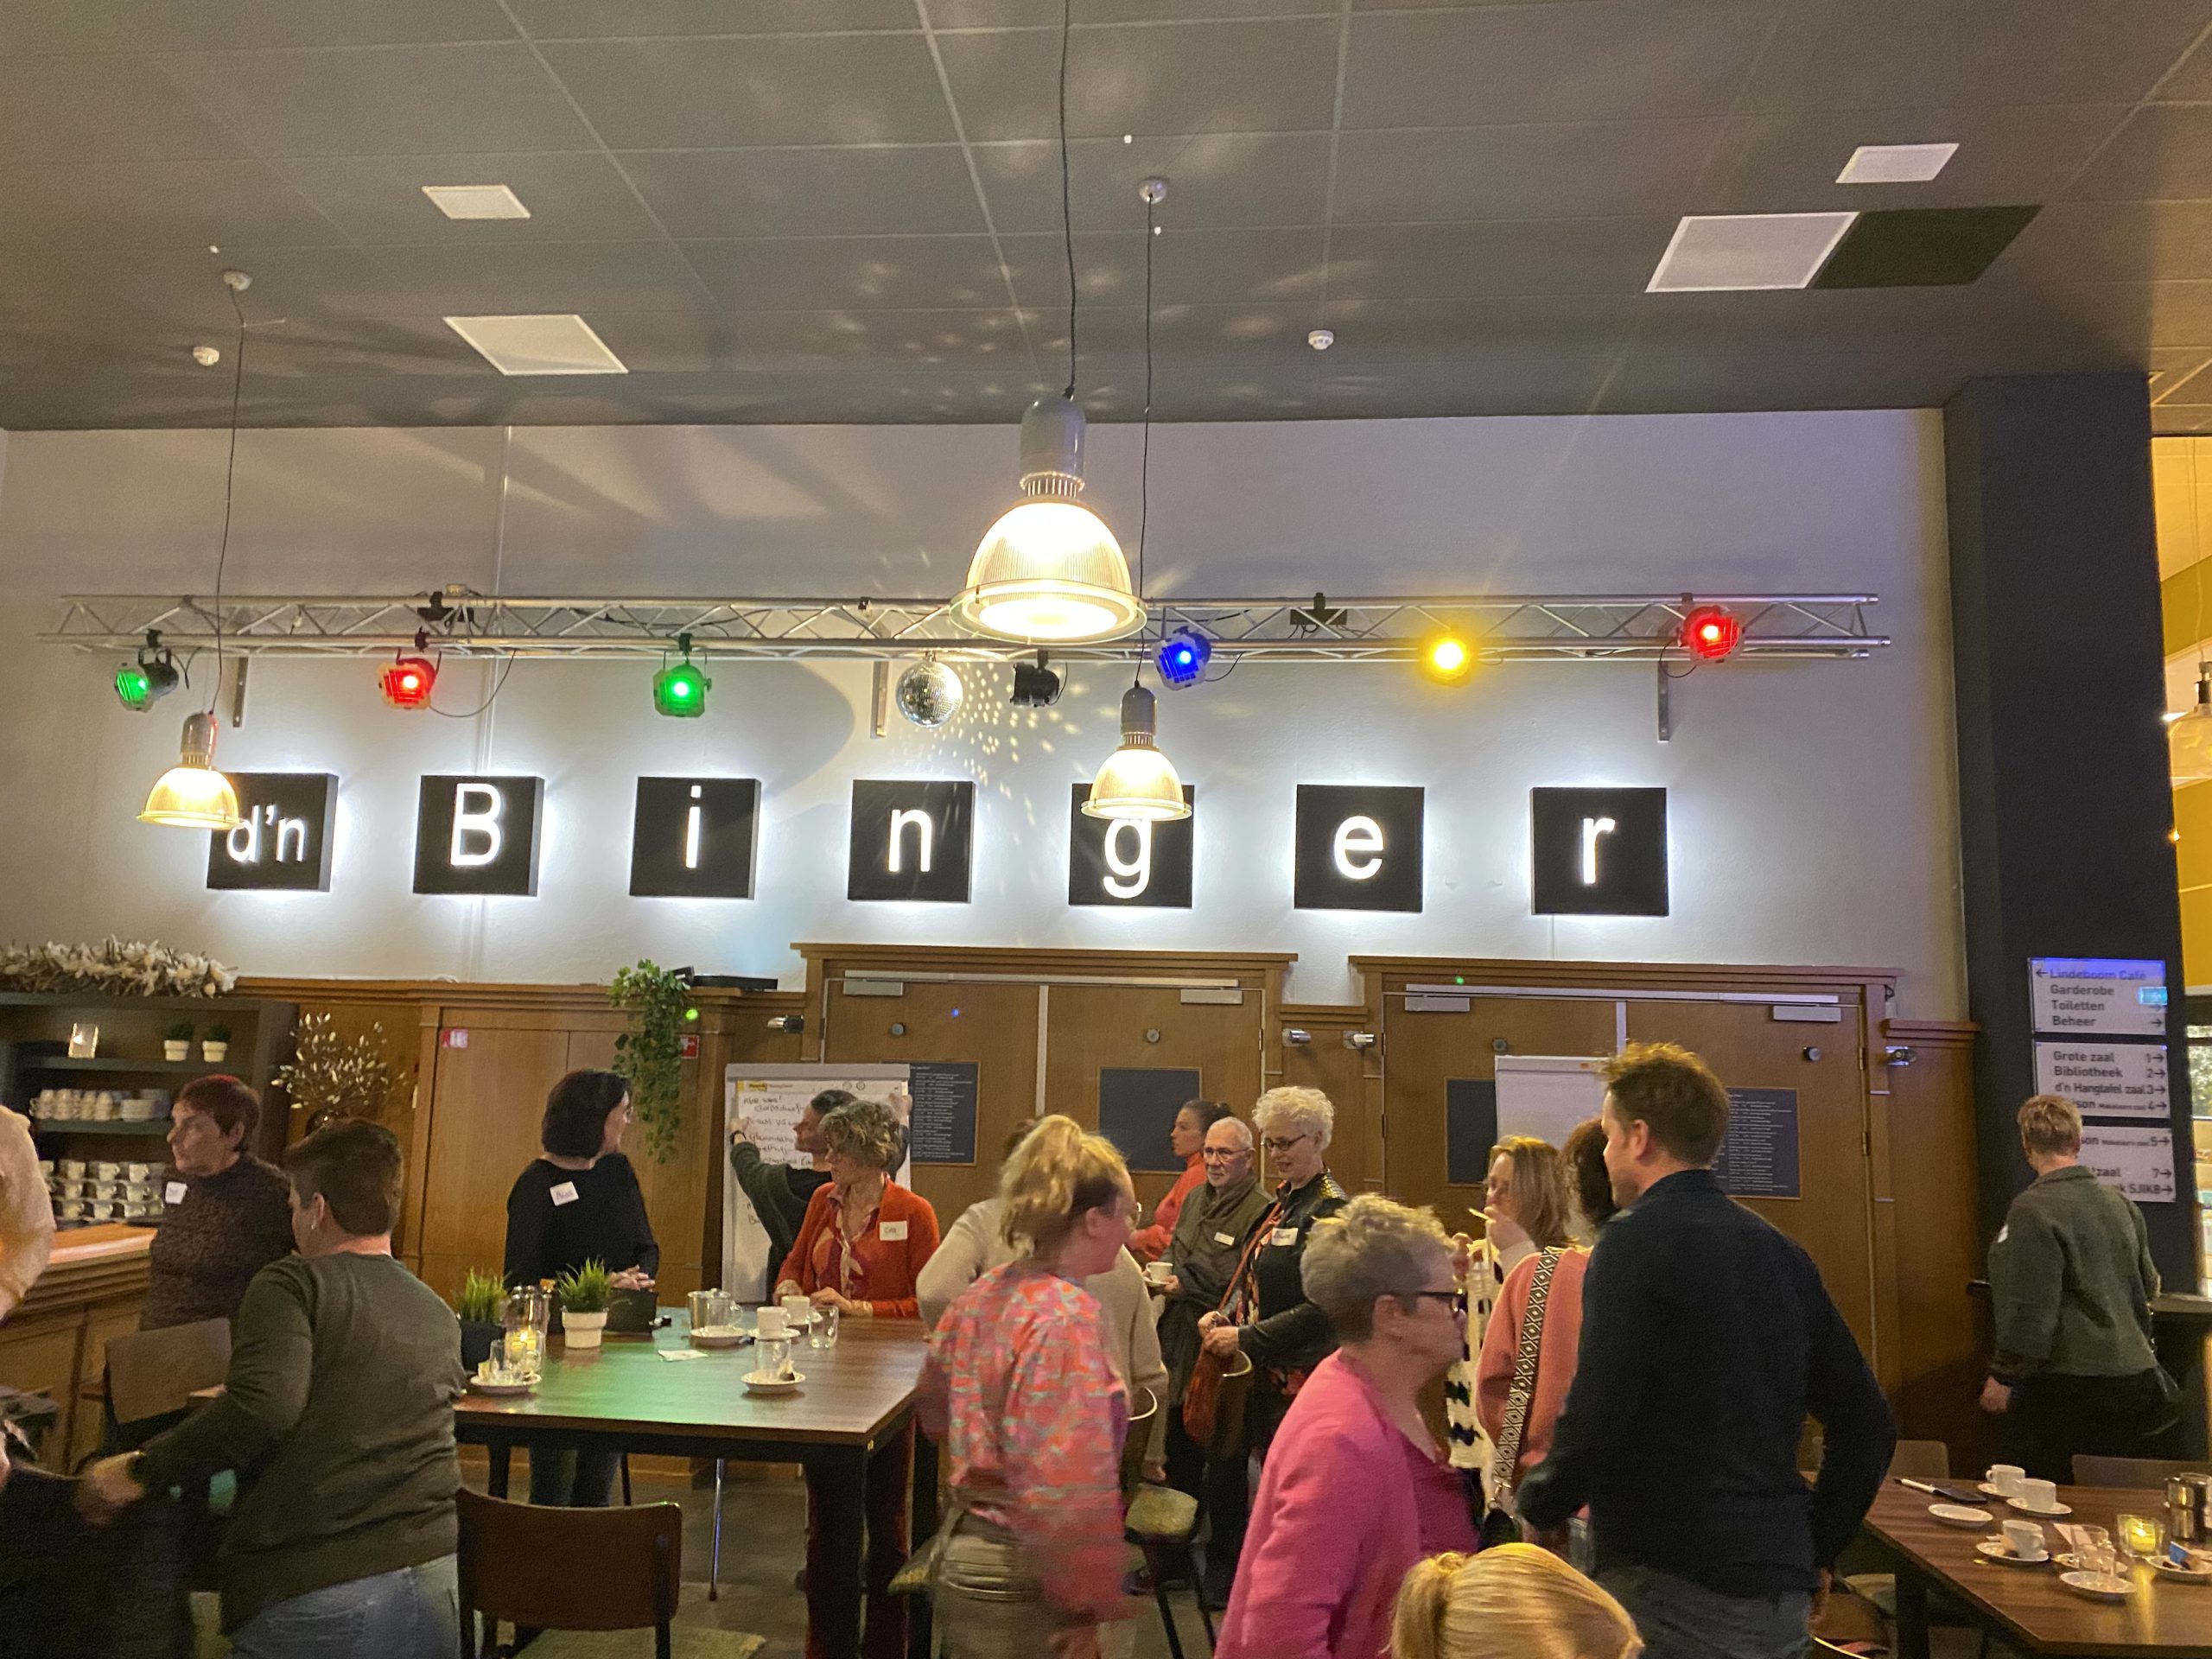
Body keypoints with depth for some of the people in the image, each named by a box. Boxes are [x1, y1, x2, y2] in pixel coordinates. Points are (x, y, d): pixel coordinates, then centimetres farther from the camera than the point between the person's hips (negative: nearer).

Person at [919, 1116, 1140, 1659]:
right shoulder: (1066, 1313, -23)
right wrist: (1086, 1605, -20)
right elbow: (1072, 1481, -29)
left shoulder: (981, 1294, 3)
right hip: (1020, 1579, -8)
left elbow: (936, 1408, 18)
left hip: (965, 1547, 8)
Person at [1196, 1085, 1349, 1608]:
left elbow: (1321, 1308, -19)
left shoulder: (1331, 1209, -13)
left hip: (1299, 1380, -8)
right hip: (1260, 1373, 8)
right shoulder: (1280, 1202, 13)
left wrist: (1246, 1338, -17)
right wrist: (1223, 1315, 3)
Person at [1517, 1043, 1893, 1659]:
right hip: (1784, 1596, 7)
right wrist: (1816, 1548, 19)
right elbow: (1867, 1423, 10)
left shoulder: (1638, 1240, -15)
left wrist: (1539, 1506, -4)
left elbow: (1597, 1418, -21)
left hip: (1674, 1590, -7)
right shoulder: (1781, 1250, 7)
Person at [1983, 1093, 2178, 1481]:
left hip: (2066, 1387, -7)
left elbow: (2032, 1308, -18)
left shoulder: (2033, 1210, -17)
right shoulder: (2121, 1203, 6)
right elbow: (2148, 1287, 19)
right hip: (2134, 1378, 7)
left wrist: (2003, 1376, -10)